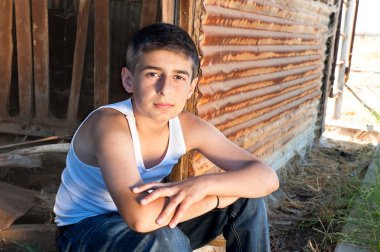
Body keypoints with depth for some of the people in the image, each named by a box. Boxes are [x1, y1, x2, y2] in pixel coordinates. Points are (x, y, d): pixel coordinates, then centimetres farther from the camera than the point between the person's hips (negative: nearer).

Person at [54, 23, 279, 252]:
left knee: (246, 200, -6)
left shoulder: (188, 127, -14)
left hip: (152, 228, 5)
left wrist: (203, 184, -36)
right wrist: (218, 196, -29)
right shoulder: (110, 124, -31)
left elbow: (267, 177, -16)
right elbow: (140, 217, -44)